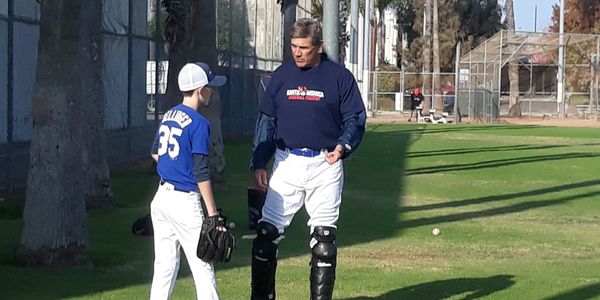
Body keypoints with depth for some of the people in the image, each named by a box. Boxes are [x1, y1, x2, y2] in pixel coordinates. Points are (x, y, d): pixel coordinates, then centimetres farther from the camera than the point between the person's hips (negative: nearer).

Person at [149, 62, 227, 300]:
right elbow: (201, 172, -17)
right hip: (185, 201, -8)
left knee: (165, 265, 10)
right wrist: (212, 213, -15)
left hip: (161, 197, 8)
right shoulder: (198, 123, -14)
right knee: (202, 267, -2)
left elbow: (155, 153, 23)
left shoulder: (168, 116, 9)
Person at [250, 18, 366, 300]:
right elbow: (266, 121, 11)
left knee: (323, 239, 3)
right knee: (266, 233, -1)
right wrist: (259, 163, 4)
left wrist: (343, 145, -19)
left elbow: (355, 118, 1)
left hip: (325, 166, -2)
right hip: (287, 163, 2)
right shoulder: (282, 75, 7)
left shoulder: (339, 76, -2)